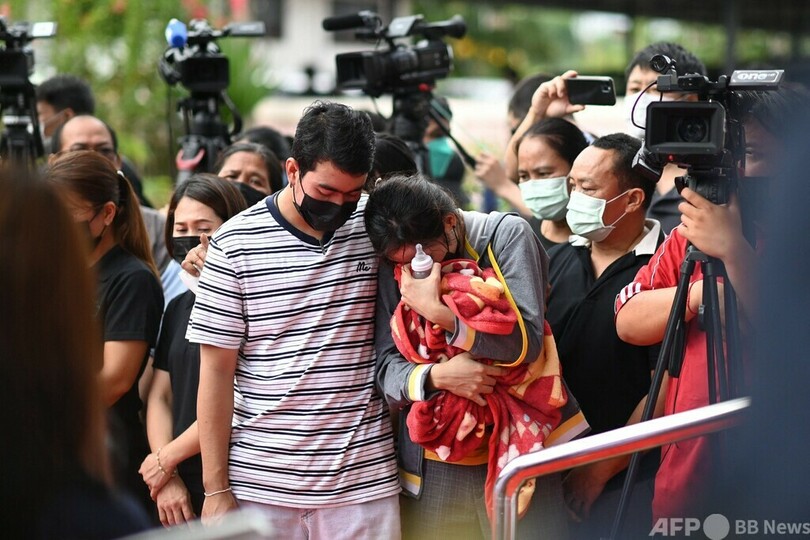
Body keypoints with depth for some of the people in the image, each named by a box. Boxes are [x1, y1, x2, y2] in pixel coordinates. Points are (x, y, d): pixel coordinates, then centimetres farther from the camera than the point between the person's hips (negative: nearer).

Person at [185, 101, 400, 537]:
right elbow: (216, 373, -2)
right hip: (261, 484, -1)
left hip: (362, 479, 1)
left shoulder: (374, 225, 2)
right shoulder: (236, 243, -3)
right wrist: (216, 490, -4)